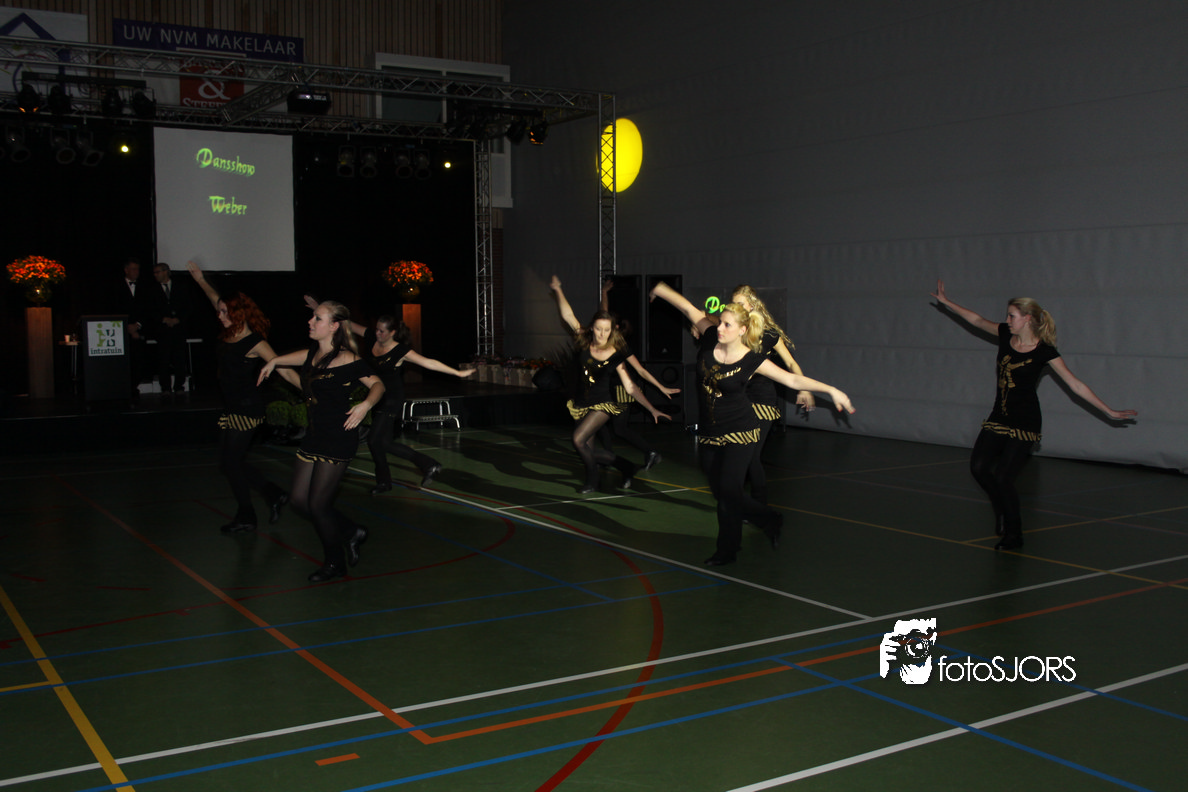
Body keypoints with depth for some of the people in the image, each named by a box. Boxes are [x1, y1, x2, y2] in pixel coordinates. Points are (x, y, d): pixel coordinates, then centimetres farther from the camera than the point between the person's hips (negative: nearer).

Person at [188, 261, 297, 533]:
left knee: (232, 462, -2)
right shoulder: (228, 335, 5)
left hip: (248, 408, -9)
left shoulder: (254, 343, -16)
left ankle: (246, 517, 14)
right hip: (231, 408, 9)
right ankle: (274, 495, 22)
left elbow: (284, 370, -19)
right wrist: (201, 280, 30)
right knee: (229, 463, 12)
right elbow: (218, 300, 23)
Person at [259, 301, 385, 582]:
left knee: (318, 504, -1)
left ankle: (335, 564, 20)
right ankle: (351, 532, 28)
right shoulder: (314, 354, 7)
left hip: (339, 438, -8)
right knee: (299, 498, 10)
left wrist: (365, 405, -27)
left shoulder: (346, 359, -16)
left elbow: (377, 384, -10)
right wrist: (273, 361, 33)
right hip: (315, 434, 8)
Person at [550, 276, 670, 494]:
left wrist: (652, 409, -16)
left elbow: (630, 387, -10)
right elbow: (568, 316, -6)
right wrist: (558, 291, -13)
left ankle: (592, 481, 3)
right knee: (588, 450, 8)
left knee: (579, 439, -21)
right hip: (581, 405, 5)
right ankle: (627, 468, 30)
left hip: (602, 405, -5)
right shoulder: (584, 343, -5)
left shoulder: (615, 356, -12)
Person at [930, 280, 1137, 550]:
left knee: (1003, 477, -9)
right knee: (979, 467, -5)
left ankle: (1014, 535, 11)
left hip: (1024, 424, -6)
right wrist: (946, 301, 20)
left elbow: (1076, 385, -12)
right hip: (999, 417, 6)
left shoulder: (1044, 351, -14)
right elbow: (976, 319, 16)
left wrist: (1110, 411, -13)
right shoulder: (1005, 335, 1)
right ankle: (1003, 509, 23)